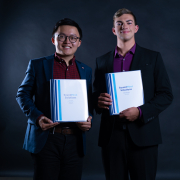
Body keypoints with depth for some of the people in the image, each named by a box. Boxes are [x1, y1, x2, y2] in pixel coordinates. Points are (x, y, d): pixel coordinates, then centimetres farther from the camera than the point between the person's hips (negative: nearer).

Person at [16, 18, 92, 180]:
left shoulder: (86, 70, 14)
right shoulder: (37, 65, 5)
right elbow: (22, 94, 4)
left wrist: (89, 121, -4)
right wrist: (37, 117, -12)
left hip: (75, 142, 3)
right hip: (45, 139, -3)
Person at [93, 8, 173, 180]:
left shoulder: (153, 58, 6)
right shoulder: (102, 61, 13)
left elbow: (166, 94, 1)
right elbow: (96, 95, 16)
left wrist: (141, 112, -14)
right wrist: (98, 102, -8)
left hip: (142, 135, -2)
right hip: (111, 137, 2)